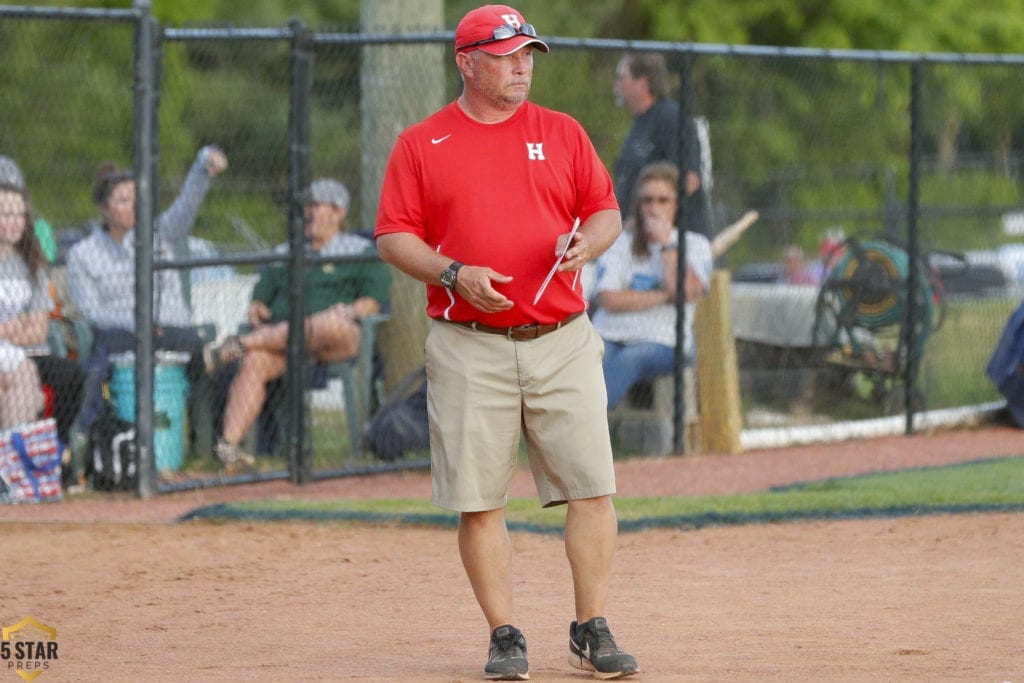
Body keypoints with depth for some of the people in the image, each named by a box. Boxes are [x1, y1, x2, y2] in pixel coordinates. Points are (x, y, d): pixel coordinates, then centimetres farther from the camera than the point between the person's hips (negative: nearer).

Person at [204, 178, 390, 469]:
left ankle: (240, 344, -38)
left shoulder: (360, 251, 16)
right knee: (255, 362, -32)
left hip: (340, 340, -3)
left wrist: (353, 310, -18)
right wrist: (257, 309, 0)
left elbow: (374, 300, 4)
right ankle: (228, 443, -45)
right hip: (280, 340, 3)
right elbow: (262, 293, 24)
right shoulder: (285, 254, 29)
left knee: (332, 322, -41)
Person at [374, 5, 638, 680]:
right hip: (469, 350, -1)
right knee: (479, 500, -2)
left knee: (591, 489, -5)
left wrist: (585, 243, -9)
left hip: (562, 341, 1)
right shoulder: (421, 144, 5)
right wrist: (454, 274, -14)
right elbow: (394, 236, 1)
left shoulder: (563, 133, 11)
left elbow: (606, 212, 13)